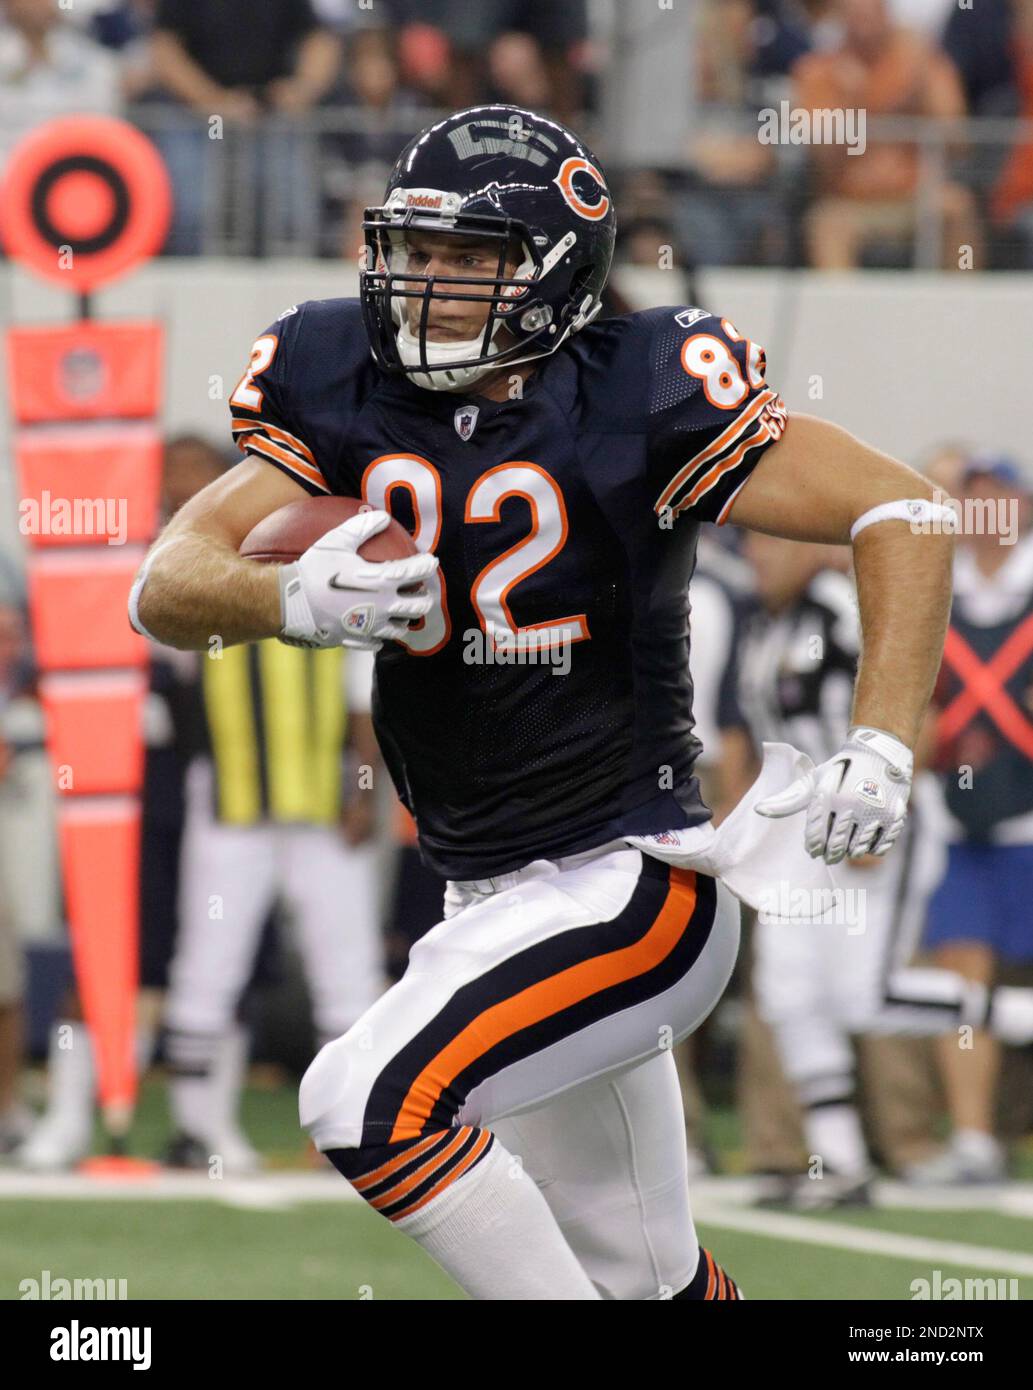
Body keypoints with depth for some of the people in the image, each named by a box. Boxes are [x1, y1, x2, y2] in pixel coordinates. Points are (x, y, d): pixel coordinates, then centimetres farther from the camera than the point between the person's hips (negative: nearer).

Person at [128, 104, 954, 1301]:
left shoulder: (636, 399, -14)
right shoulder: (353, 402, 1)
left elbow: (899, 513, -14)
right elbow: (166, 590, -6)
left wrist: (880, 751, -26)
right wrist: (294, 598, -28)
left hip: (634, 887, -7)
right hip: (491, 904, 7)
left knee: (370, 1102, -24)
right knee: (645, 1281, 15)